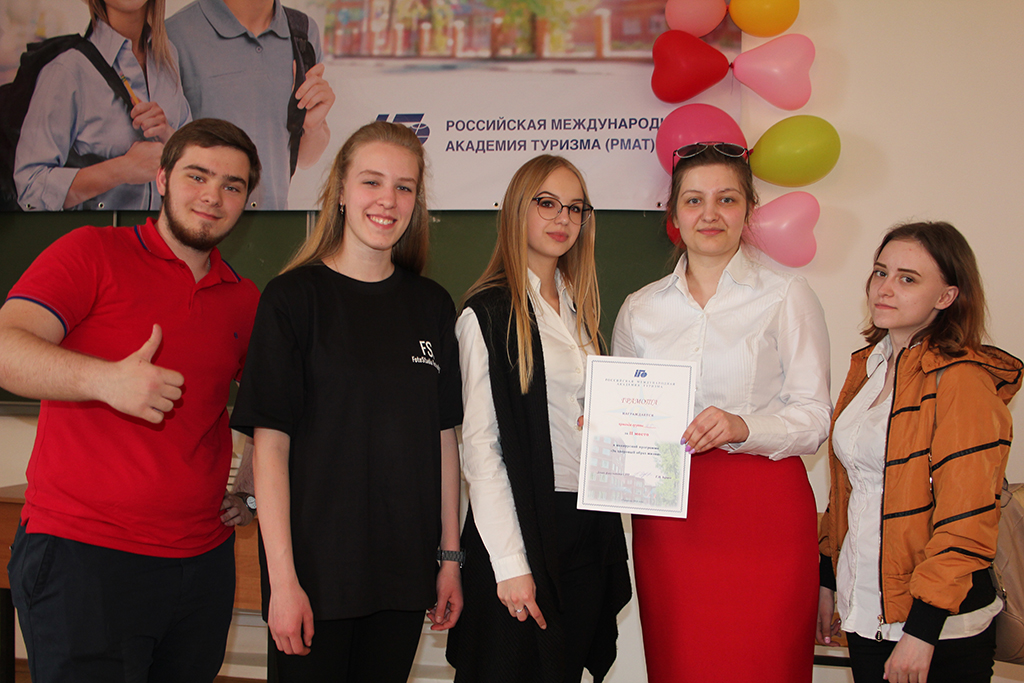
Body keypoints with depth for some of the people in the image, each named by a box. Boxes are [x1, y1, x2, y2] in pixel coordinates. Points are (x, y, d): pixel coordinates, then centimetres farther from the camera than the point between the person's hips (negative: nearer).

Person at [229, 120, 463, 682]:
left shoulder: (432, 305, 6)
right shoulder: (293, 298, -6)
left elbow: (443, 437, 8)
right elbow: (270, 445, -10)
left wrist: (450, 556, 7)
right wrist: (283, 578, -14)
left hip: (404, 571, 4)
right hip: (315, 568, -3)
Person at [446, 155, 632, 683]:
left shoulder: (578, 307, 14)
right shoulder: (488, 313, -8)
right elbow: (479, 445, -12)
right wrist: (510, 563, -15)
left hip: (591, 523, 7)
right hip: (525, 525, -6)